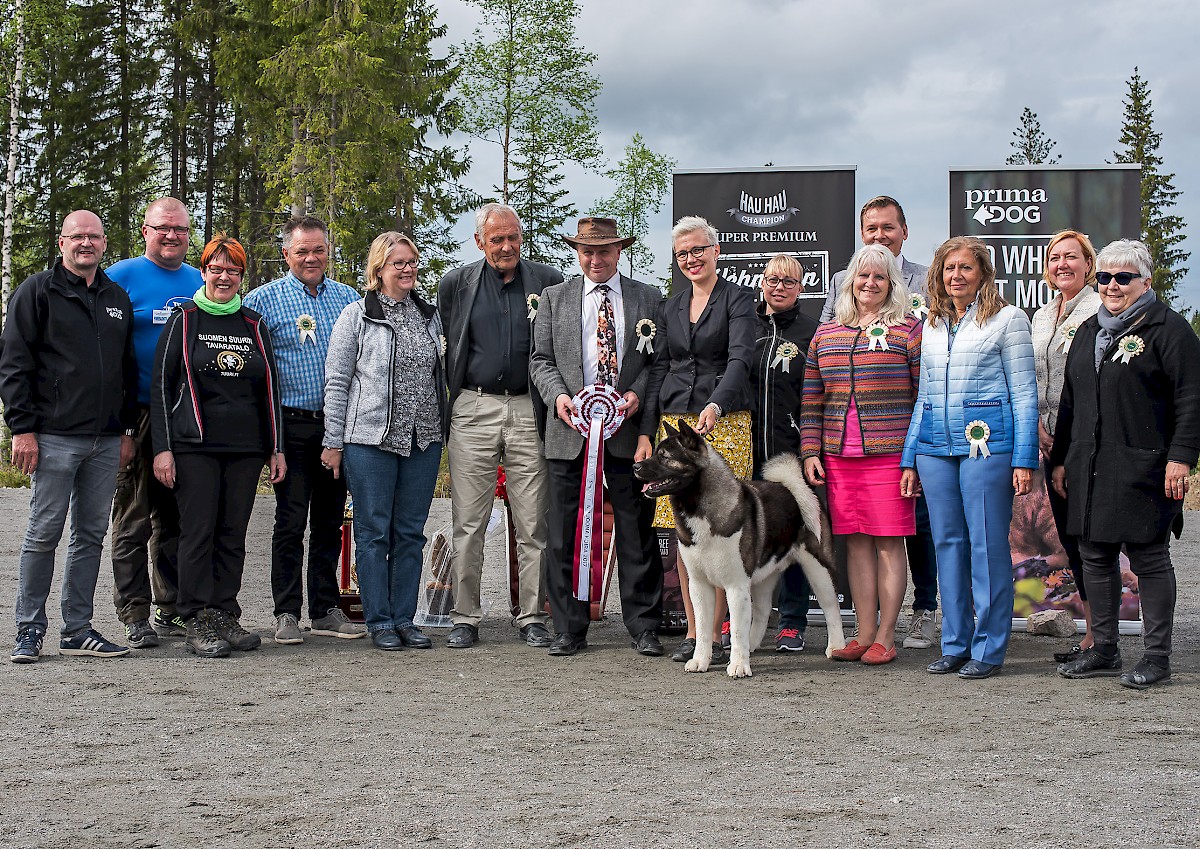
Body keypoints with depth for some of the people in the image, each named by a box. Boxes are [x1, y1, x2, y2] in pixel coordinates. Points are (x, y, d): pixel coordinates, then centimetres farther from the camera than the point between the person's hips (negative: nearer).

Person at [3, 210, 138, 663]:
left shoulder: (118, 299, 16)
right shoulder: (37, 292, 0)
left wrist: (127, 429, 14)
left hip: (106, 440, 5)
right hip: (55, 437, -5)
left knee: (91, 535, 7)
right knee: (44, 533, -3)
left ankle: (78, 629, 14)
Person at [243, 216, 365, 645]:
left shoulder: (348, 298, 11)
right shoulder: (264, 299, 0)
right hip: (293, 426, -4)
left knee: (330, 521, 9)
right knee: (291, 521, -3)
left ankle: (326, 610, 16)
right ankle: (287, 613, 3)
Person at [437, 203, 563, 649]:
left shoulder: (548, 281, 6)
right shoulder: (456, 284, 7)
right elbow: (441, 346, 12)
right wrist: (451, 396, 6)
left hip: (528, 412, 0)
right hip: (473, 411, 0)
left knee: (533, 524, 3)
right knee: (468, 524, 2)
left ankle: (532, 617, 11)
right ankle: (465, 618, 10)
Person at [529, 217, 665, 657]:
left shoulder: (649, 298, 10)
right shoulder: (554, 298, 12)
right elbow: (541, 359, 10)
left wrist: (638, 394, -9)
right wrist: (558, 395, -8)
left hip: (628, 431, -1)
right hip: (570, 430, 1)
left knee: (637, 534, 1)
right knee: (563, 537, 2)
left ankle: (643, 628, 9)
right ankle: (569, 630, 11)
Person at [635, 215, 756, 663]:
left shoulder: (738, 299, 0)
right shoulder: (670, 307, 17)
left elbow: (739, 358, -13)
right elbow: (659, 369, 15)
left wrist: (715, 404, -30)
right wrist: (646, 433, 7)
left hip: (724, 422, -5)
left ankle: (717, 632, -2)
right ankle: (694, 630, 9)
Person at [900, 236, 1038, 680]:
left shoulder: (1007, 319, 2)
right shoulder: (932, 325, 17)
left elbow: (1024, 393, -1)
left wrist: (1024, 459, -8)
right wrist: (909, 458, 16)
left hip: (986, 441, -5)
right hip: (935, 444, 5)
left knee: (987, 544, -4)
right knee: (947, 543, 7)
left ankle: (989, 648, 3)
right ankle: (954, 644, 15)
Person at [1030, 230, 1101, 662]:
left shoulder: (1101, 310, -7)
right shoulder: (1041, 316, 16)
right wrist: (1038, 425, 5)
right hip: (1053, 442, 8)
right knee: (1069, 534, 10)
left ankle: (1097, 637, 0)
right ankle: (1094, 628, 18)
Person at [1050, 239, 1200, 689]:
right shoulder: (1088, 331, 18)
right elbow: (1069, 402, 22)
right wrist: (1060, 459, 18)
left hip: (1143, 469, -7)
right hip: (1090, 468, 7)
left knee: (1149, 559, -1)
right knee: (1096, 557, 10)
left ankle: (1157, 656, 7)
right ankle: (1103, 650, 20)